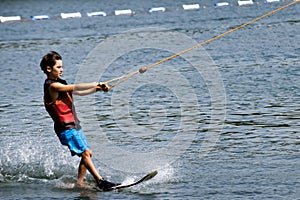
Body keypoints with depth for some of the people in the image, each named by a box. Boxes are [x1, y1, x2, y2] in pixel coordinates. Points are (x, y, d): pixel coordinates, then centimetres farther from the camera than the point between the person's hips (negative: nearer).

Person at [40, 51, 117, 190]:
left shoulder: (59, 84, 16)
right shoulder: (52, 86, -15)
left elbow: (79, 93, 20)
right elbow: (76, 88, -22)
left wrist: (98, 88, 7)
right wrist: (96, 84, -16)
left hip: (74, 125, 10)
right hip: (66, 128, -10)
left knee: (87, 154, 8)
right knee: (85, 153, -17)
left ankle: (79, 183, 12)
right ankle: (100, 182, -23)